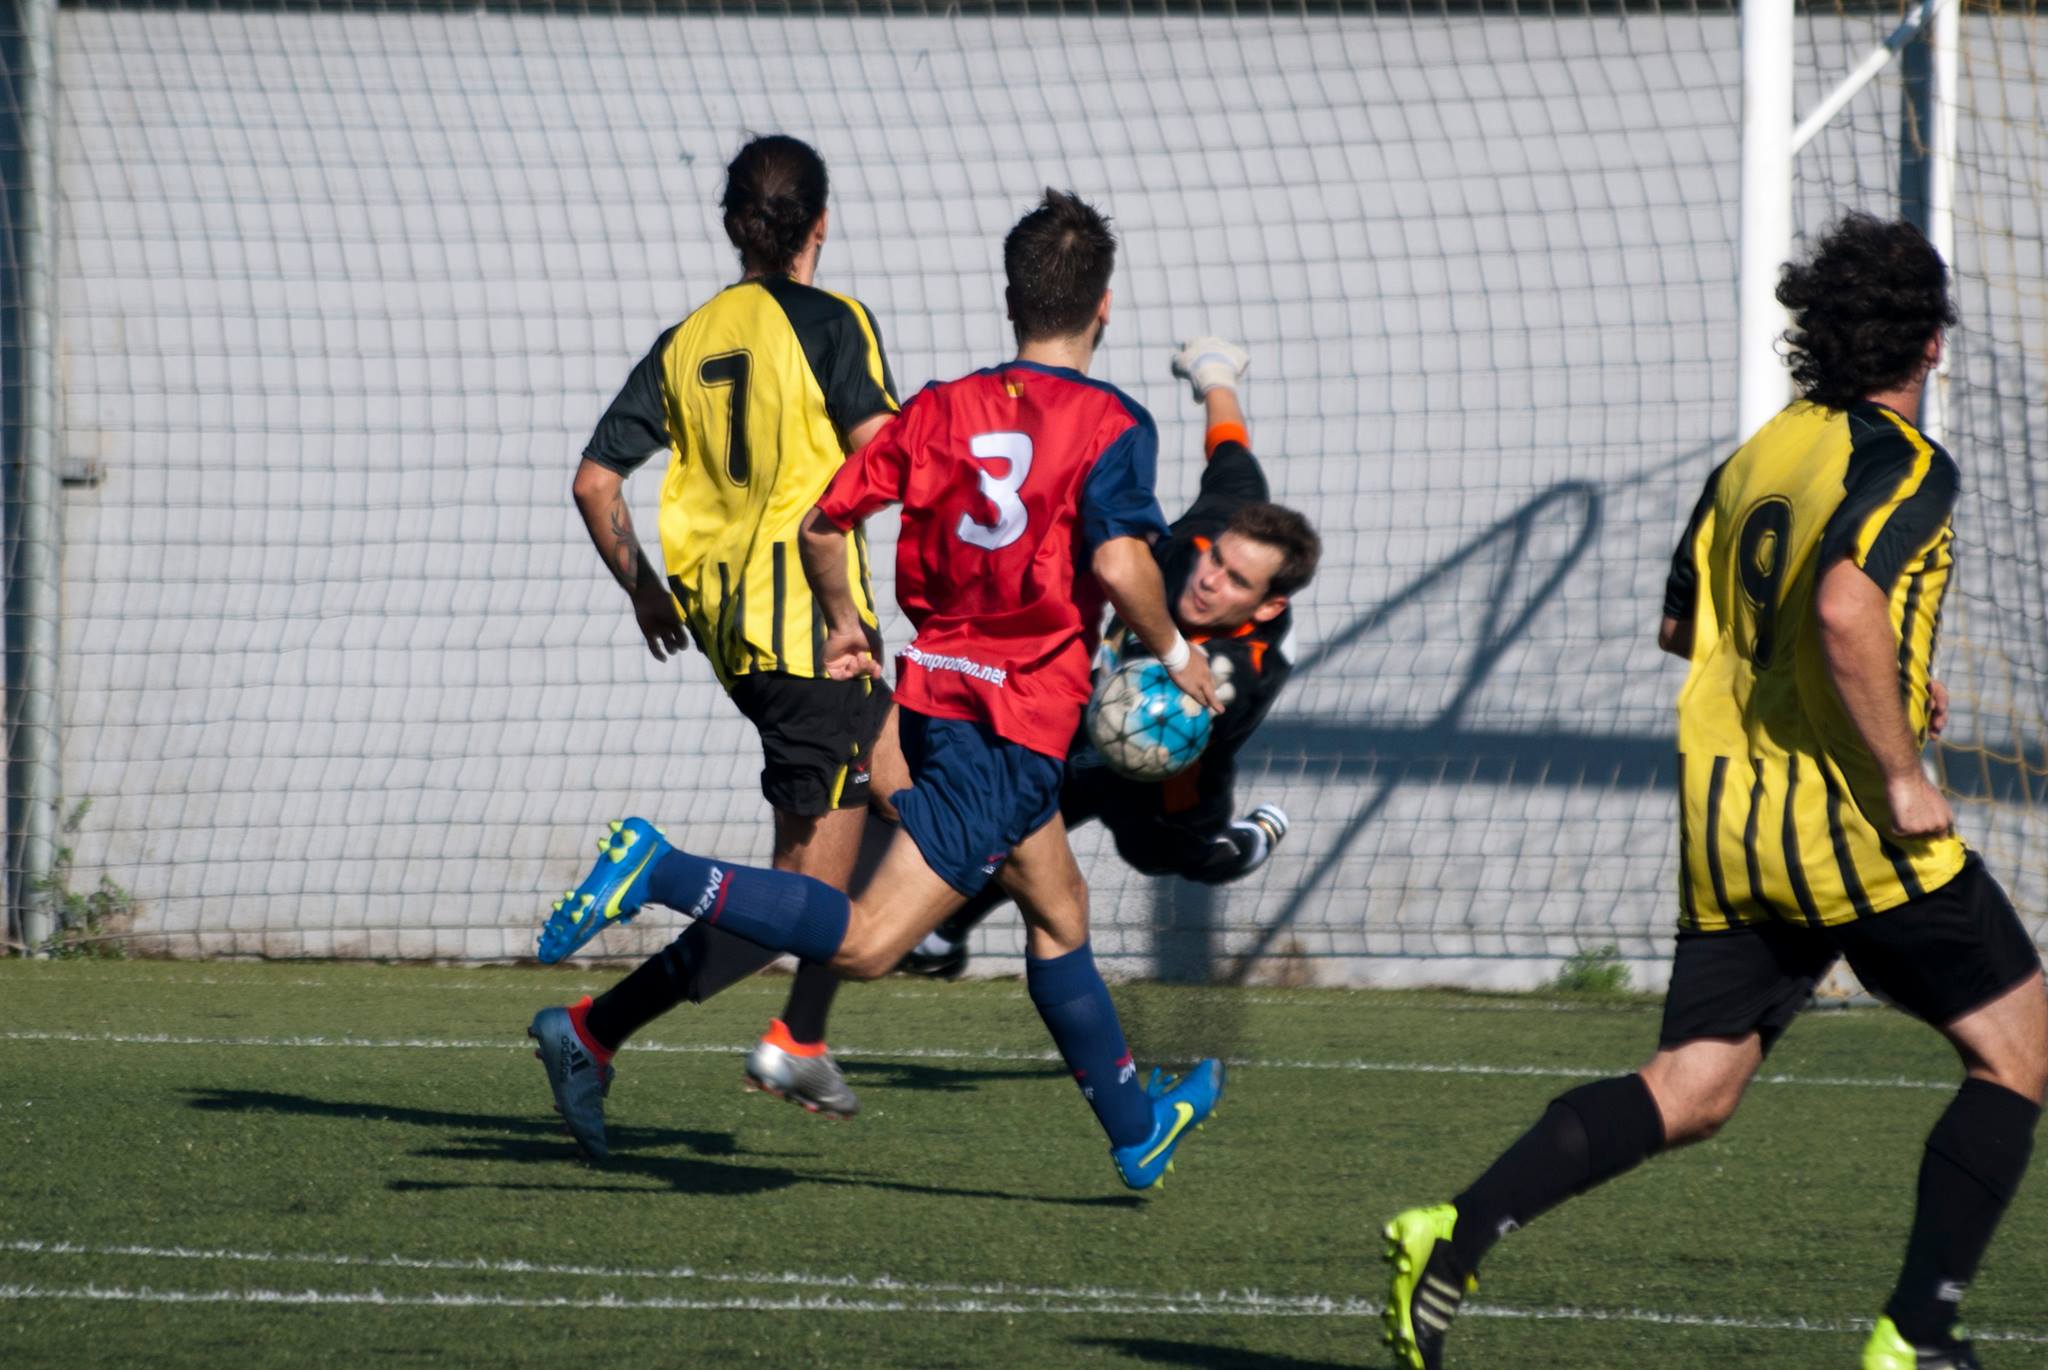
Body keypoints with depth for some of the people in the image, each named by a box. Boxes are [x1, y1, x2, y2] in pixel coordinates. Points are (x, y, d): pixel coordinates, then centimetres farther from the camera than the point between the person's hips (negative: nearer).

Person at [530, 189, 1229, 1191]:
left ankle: (1136, 1127, 36)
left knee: (1060, 911, 24)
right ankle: (658, 873, -27)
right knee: (867, 943, -14)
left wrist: (844, 621, 23)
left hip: (935, 694, 8)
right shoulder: (1110, 425, -8)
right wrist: (1174, 652, -6)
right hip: (1018, 723, -8)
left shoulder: (942, 410, 8)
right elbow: (1119, 562, -23)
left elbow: (824, 521, 6)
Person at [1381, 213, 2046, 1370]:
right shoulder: (1904, 465, -10)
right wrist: (1901, 771, -21)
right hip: (1850, 816, -7)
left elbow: (1685, 625, 26)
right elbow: (1845, 606, -27)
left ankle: (1456, 1234, -14)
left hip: (1730, 825, 7)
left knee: (1691, 1092, 6)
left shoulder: (1753, 460, 15)